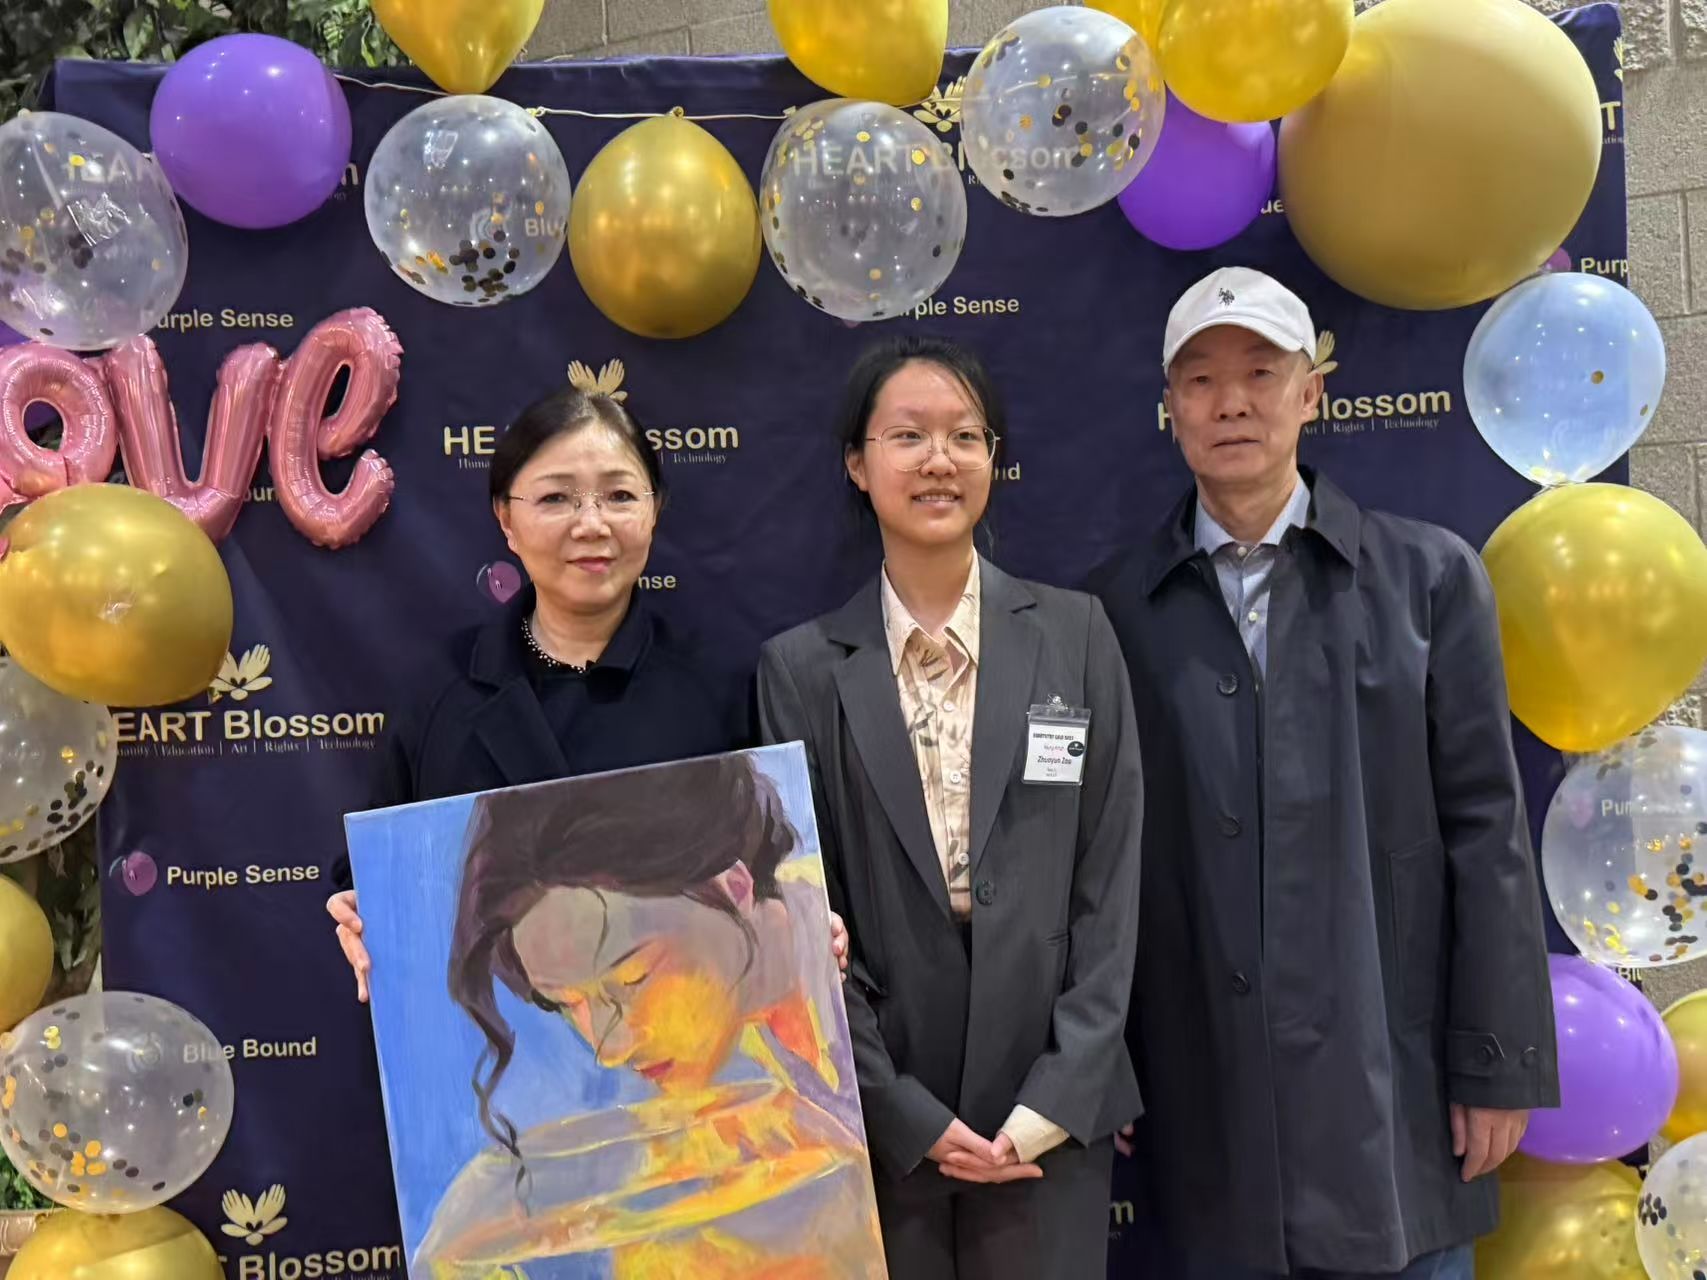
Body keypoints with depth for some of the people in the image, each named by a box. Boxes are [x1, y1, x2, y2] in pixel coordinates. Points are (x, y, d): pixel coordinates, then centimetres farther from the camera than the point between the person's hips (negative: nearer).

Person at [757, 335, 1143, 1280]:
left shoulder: (1074, 634, 1)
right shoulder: (802, 667, -2)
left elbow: (1110, 874, 0)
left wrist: (1059, 1094, -7)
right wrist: (906, 1111, -7)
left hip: (1052, 1108, 1)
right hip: (878, 1112, 0)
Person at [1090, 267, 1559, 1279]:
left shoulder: (1430, 576, 1)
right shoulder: (1116, 609, 2)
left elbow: (1485, 831, -1)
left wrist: (1498, 1068, -3)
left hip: (1391, 1087, 0)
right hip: (1207, 1107, 1)